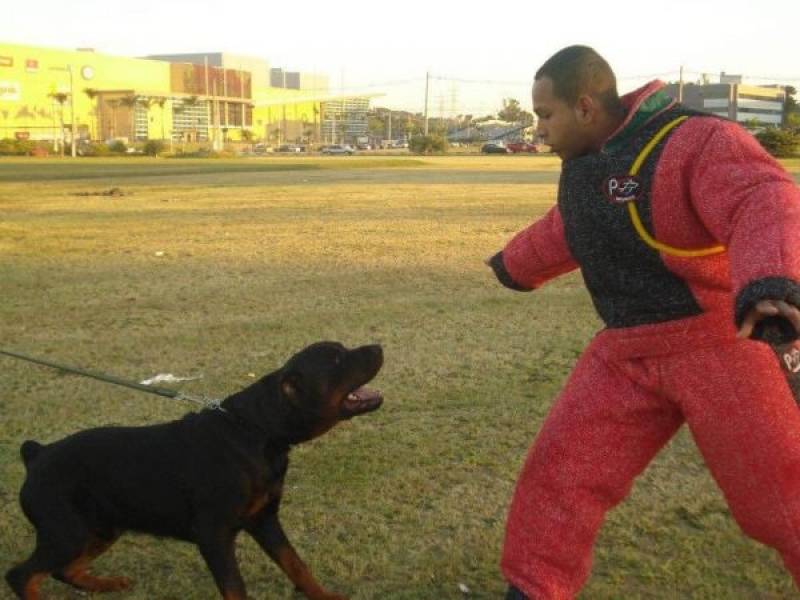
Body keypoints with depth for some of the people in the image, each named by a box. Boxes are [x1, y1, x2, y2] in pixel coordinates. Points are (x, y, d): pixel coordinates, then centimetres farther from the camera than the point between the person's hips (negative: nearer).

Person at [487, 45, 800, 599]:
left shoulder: (694, 139, -17)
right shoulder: (584, 161, 9)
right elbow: (563, 233, 29)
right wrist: (514, 266, 47)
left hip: (720, 342, -6)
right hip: (629, 351, 7)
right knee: (560, 469, 3)